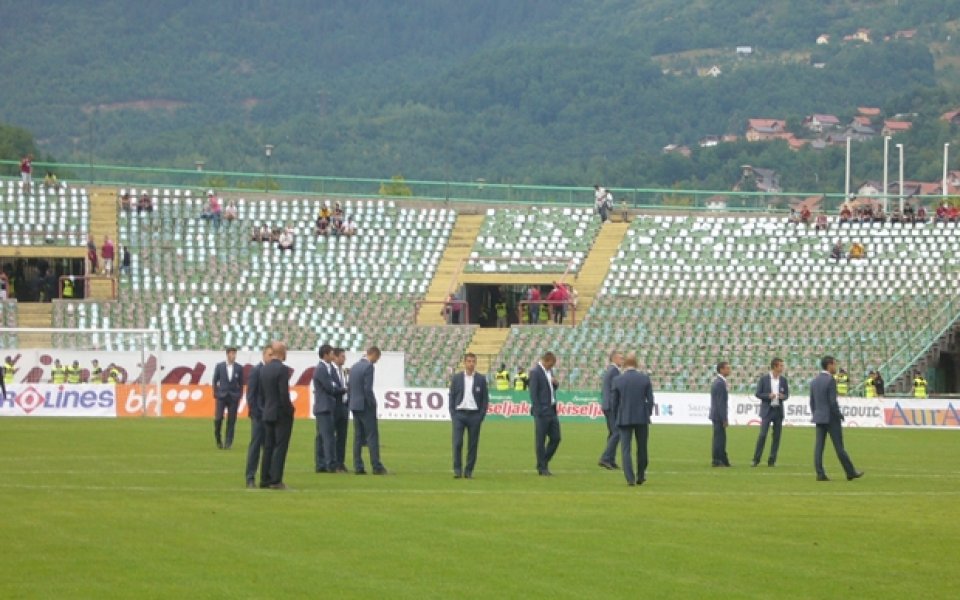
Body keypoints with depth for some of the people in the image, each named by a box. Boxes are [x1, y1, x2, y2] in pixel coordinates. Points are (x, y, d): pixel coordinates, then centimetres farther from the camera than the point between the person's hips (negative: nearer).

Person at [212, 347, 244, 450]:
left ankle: (228, 443, 3)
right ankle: (218, 439, 13)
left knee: (231, 421, -2)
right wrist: (215, 394, 4)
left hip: (233, 397, 1)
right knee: (218, 418, -9)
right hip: (221, 396, -1)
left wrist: (239, 396, 5)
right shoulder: (219, 366, 1)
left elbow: (241, 383, 8)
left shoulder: (239, 368, 2)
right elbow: (215, 381, 6)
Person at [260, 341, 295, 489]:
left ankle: (265, 479, 12)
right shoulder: (282, 369, -16)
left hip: (268, 414, 7)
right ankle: (276, 481, -7)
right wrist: (289, 411, -9)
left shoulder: (264, 369, 7)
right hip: (281, 414, -7)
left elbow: (261, 392, 10)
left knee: (268, 447, 11)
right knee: (280, 447, -4)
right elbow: (284, 394, -20)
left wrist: (266, 408, 17)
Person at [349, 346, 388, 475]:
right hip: (365, 406, -8)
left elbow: (350, 387, 14)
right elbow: (368, 389, -20)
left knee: (358, 437, 8)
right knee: (372, 436, -5)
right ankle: (376, 467, -7)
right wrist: (373, 405, -11)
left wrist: (352, 402, 17)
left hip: (355, 406, 8)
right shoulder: (369, 367, -15)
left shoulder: (354, 366, 11)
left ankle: (358, 467, 6)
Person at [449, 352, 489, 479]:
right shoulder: (456, 378, 5)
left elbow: (485, 399, 5)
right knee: (457, 443, -8)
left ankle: (469, 471, 7)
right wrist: (452, 415, -1)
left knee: (473, 445, 1)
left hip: (474, 415, 0)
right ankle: (457, 470, -2)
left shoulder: (481, 379, 4)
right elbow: (452, 397, 7)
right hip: (459, 414, 0)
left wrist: (481, 416, -3)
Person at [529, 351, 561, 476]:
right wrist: (538, 412, -18)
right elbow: (533, 393, -15)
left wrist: (556, 383, 1)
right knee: (541, 441, 0)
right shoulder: (535, 372, -11)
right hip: (542, 412, -8)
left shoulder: (549, 371, 13)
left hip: (552, 410, 8)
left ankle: (544, 462, 22)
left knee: (555, 438, 8)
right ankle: (542, 468, 6)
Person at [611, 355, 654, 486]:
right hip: (642, 418, 1)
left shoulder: (617, 380, -4)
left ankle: (630, 479, -9)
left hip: (624, 419, -1)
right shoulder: (645, 379, -2)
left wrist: (617, 416, 15)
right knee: (642, 448, 15)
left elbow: (614, 402, 0)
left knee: (626, 449, 1)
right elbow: (650, 400, -1)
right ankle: (640, 476, 23)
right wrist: (647, 414, 13)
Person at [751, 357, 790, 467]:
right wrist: (768, 396, -19)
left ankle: (772, 460, 8)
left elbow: (787, 395, 11)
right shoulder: (764, 379, -3)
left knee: (776, 436, 2)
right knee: (762, 435, -9)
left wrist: (783, 397, -12)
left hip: (778, 411, 3)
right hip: (767, 410, -3)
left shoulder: (783, 380, 5)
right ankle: (756, 459, -2)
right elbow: (758, 394, -3)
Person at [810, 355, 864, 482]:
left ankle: (820, 474, -3)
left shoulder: (814, 381, 9)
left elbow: (812, 402, 13)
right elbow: (833, 402, -18)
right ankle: (850, 472, 7)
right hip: (831, 418, -7)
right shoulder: (831, 380, -14)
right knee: (839, 447, -1)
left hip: (819, 418, 7)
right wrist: (840, 416, -7)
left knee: (819, 446, 2)